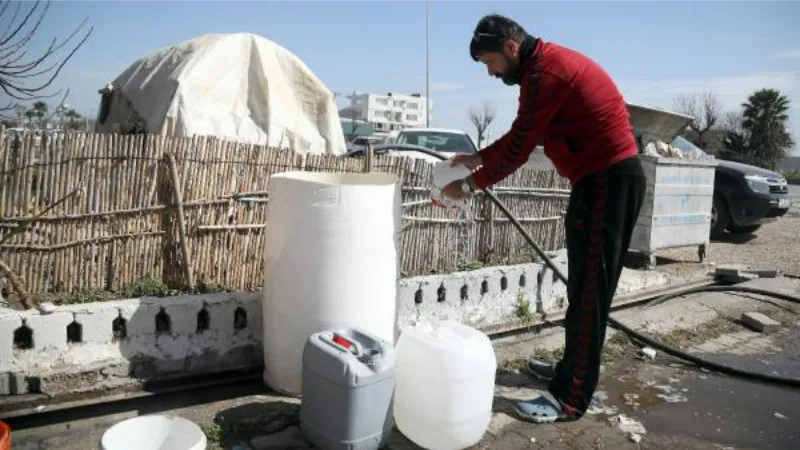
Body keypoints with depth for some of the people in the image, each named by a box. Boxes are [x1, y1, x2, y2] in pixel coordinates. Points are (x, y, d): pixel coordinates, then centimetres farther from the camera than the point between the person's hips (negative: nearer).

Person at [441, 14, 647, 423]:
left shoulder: (545, 71, -18)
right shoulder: (545, 64, 15)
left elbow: (519, 146, -18)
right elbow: (521, 135, 20)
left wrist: (470, 184, -8)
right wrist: (478, 158, 15)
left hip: (609, 180, -10)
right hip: (599, 178, 10)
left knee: (590, 289, -6)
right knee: (582, 285, 16)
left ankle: (570, 399, 2)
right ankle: (572, 369, 30)